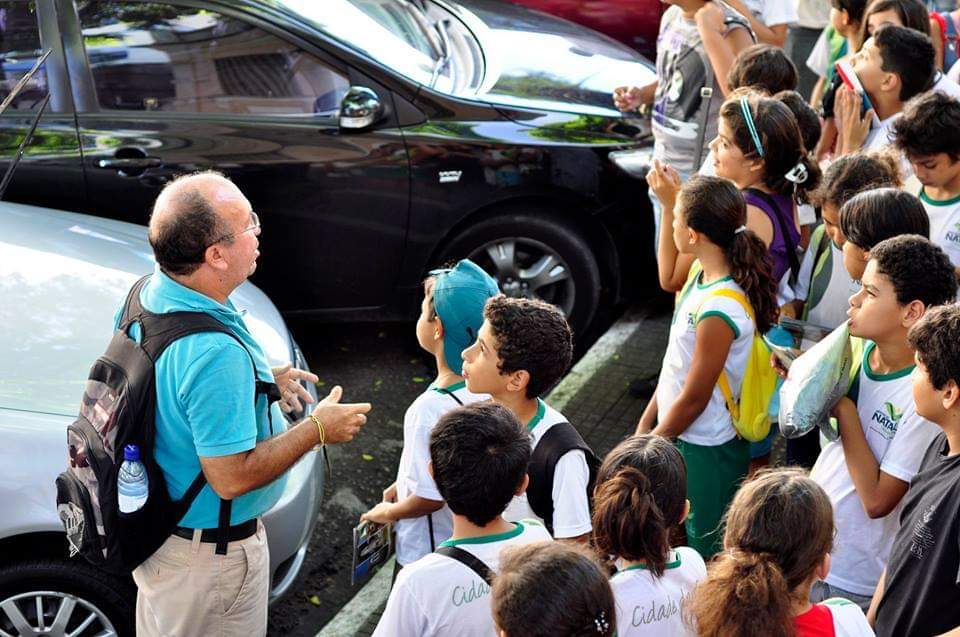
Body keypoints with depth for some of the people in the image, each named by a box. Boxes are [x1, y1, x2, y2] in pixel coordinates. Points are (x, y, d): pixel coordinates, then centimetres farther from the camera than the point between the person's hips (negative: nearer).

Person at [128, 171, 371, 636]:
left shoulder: (148, 293, -8)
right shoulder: (216, 353, -37)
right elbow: (231, 477, -30)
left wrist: (258, 383, 5)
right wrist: (317, 429, -19)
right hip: (210, 551, -9)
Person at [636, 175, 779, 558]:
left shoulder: (718, 311, -29)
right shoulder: (704, 276, -1)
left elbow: (693, 399, -20)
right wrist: (646, 424, 12)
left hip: (706, 451, -9)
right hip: (682, 439, 9)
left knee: (705, 554, 9)